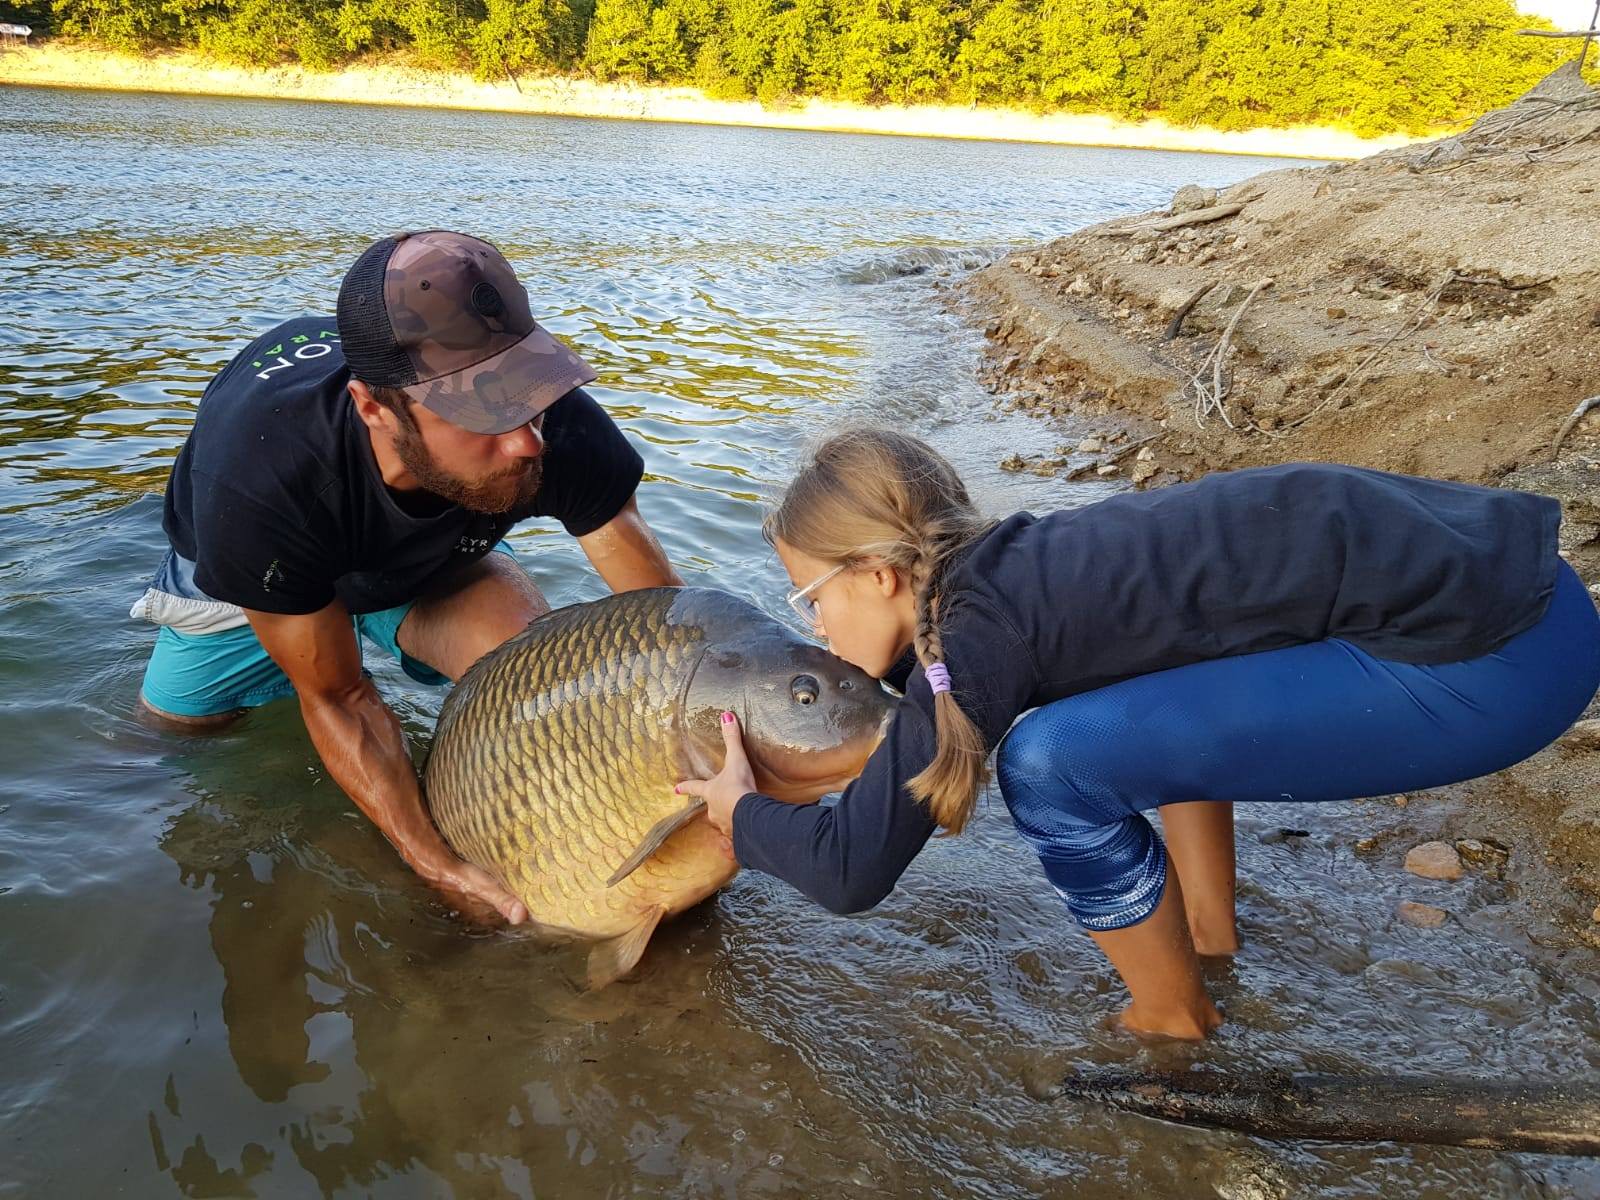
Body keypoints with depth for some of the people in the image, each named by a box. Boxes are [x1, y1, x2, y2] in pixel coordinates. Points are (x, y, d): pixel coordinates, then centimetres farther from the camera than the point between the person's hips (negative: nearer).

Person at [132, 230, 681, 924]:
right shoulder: (260, 484, -44)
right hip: (249, 572, 0)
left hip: (433, 560, 1)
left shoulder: (558, 426, -40)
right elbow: (336, 698, -30)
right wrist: (439, 867, -35)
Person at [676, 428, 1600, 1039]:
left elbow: (851, 872, -7)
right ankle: (1207, 919, 31)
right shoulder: (1004, 572, 10)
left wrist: (746, 813, 10)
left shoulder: (979, 633, -13)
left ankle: (1176, 1028, 13)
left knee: (1055, 767, -11)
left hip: (1500, 651, -9)